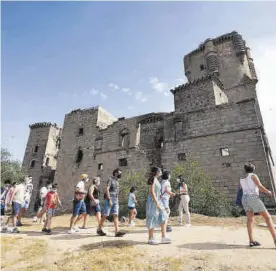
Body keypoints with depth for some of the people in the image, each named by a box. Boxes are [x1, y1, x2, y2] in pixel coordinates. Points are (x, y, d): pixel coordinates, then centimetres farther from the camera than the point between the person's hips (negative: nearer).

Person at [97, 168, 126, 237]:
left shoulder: (117, 181, 18)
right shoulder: (110, 179, -7)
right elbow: (107, 189, -16)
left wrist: (117, 202, 19)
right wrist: (109, 200, -22)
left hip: (115, 201, 7)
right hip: (109, 200, -7)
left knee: (115, 215, -3)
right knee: (105, 215, 0)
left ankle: (117, 232, -7)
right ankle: (99, 229, 16)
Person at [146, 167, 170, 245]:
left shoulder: (156, 180, 13)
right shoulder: (153, 179, -15)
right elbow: (152, 192, -21)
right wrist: (157, 203, -22)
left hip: (157, 201, 9)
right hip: (153, 202, -9)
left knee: (163, 218, 8)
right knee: (153, 220, 1)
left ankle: (164, 238, 14)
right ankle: (150, 239, 15)